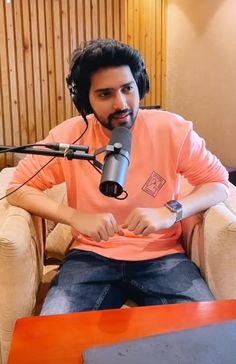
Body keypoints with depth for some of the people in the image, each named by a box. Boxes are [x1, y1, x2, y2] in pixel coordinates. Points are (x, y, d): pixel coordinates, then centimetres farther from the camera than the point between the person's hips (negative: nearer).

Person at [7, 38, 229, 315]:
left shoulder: (172, 129, -8)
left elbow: (218, 183, -1)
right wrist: (77, 217, -20)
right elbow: (18, 188, -4)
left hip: (161, 255, 1)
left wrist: (171, 212, -21)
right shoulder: (69, 136, -7)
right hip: (92, 255, 0)